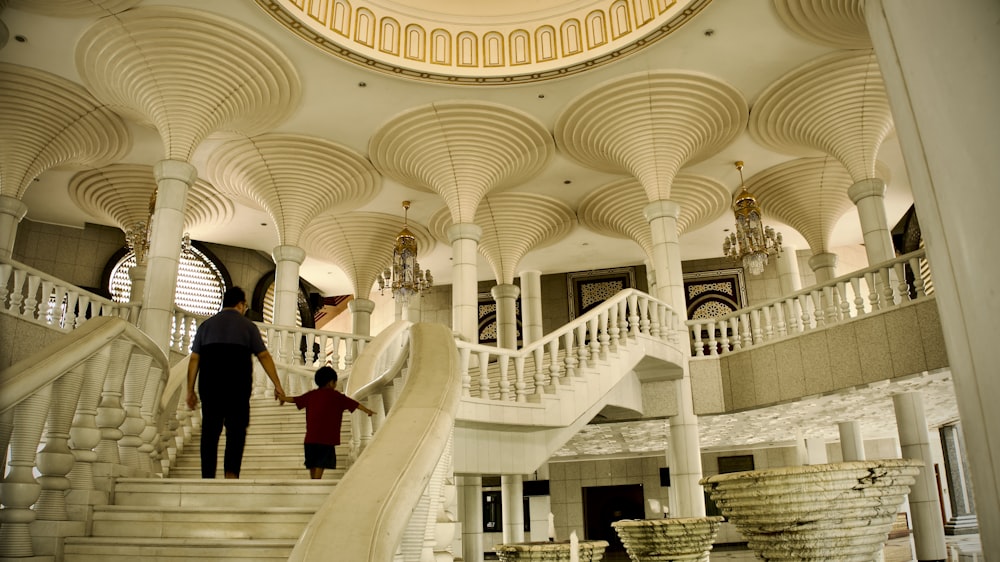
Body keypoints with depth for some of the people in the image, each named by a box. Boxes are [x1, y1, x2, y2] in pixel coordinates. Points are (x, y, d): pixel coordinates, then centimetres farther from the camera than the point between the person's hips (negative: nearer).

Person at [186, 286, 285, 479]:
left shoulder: (206, 325, 16)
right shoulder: (247, 325, 9)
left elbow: (194, 359, 9)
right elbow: (264, 356, 3)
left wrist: (190, 390, 10)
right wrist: (277, 385, 3)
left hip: (209, 382, 3)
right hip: (238, 383, -2)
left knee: (210, 430, 5)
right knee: (236, 429, -1)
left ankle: (207, 477, 3)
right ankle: (231, 472, -15)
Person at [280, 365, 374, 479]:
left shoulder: (311, 394, 10)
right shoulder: (336, 396, -1)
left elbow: (294, 399, 19)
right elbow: (355, 404, 0)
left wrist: (282, 398, 34)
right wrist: (367, 411, 9)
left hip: (310, 437, 5)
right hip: (326, 438, -5)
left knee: (312, 464, 14)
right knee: (321, 464, -7)